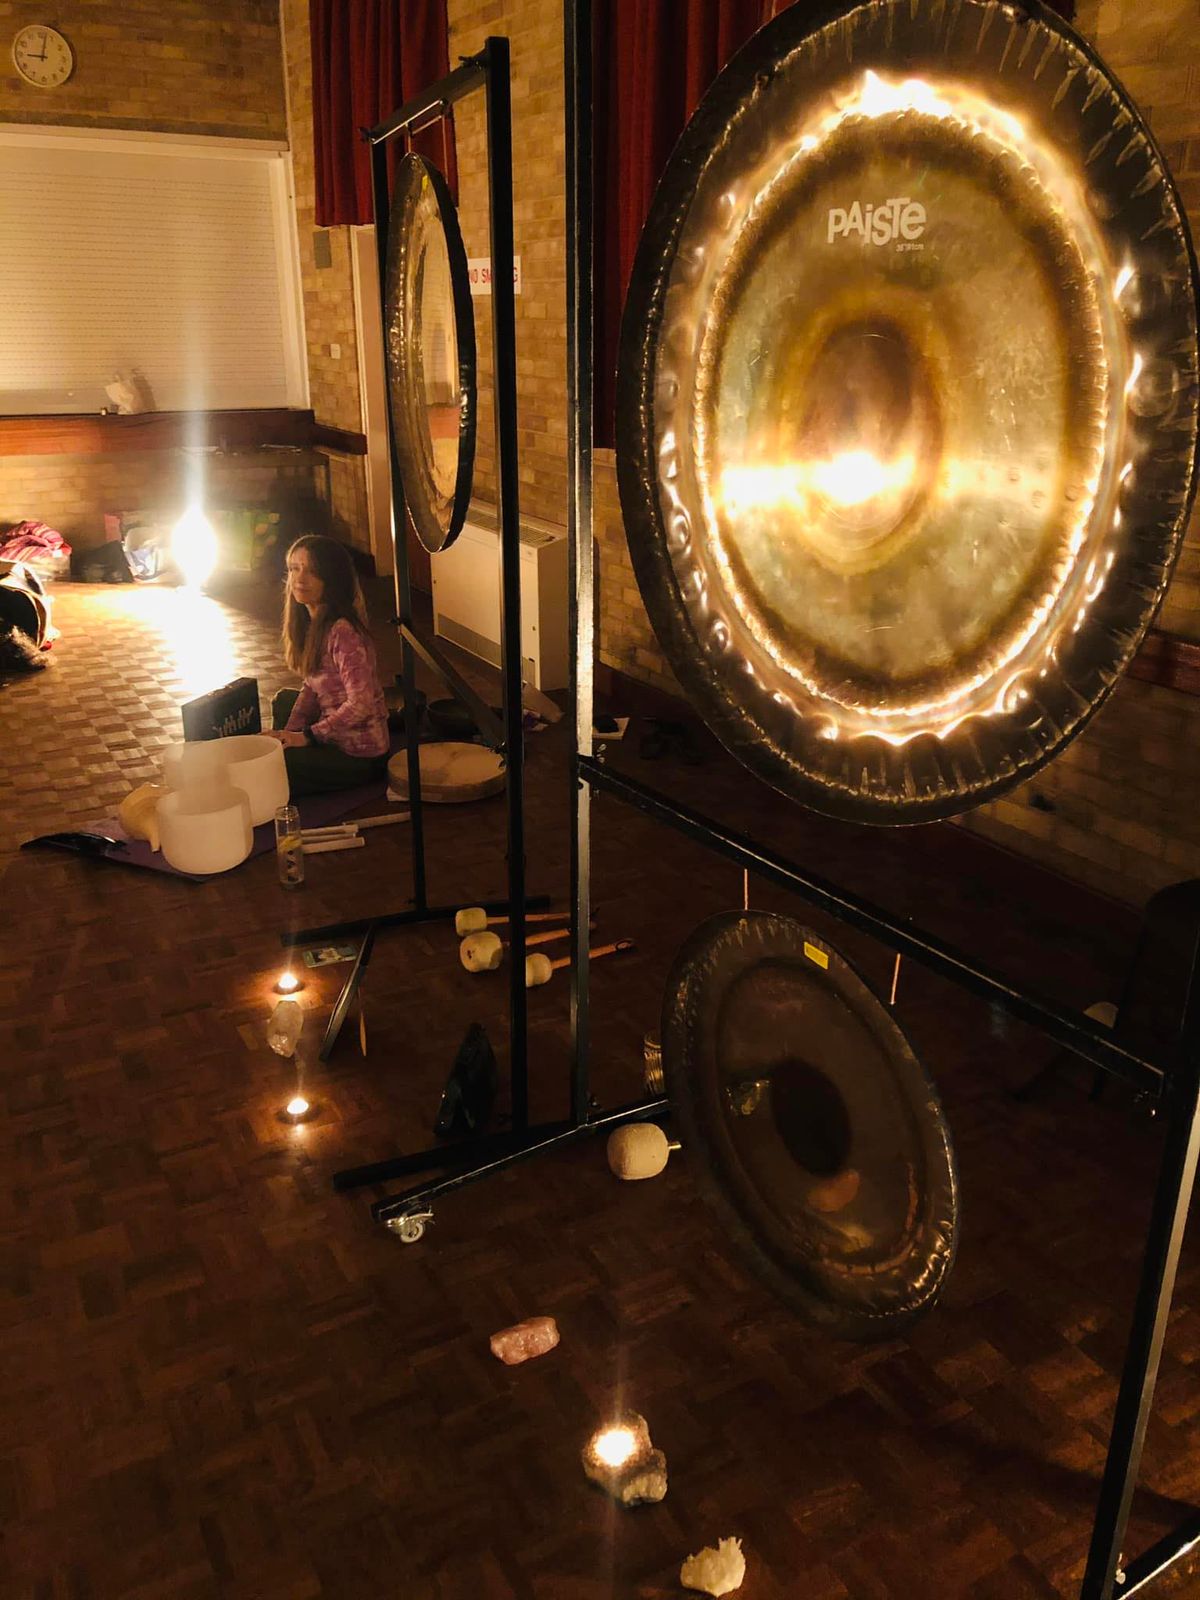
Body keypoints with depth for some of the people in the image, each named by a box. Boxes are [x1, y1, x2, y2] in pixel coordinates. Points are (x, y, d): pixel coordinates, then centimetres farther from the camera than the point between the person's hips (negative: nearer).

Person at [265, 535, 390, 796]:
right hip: (339, 737, 10)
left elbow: (360, 705, -31)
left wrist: (306, 736, -22)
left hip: (358, 755, -10)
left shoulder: (343, 632, -26)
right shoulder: (312, 622, 4)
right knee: (284, 700, 29)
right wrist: (288, 735, -4)